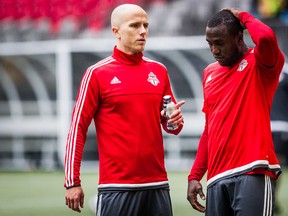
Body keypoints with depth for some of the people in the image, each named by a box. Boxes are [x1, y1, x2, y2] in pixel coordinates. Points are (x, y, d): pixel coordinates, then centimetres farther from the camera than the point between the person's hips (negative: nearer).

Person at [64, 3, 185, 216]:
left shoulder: (159, 71, 11)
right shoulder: (97, 73, -2)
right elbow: (78, 128, -3)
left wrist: (175, 121, -3)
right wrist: (72, 182, -7)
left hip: (158, 185, 5)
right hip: (117, 187, -4)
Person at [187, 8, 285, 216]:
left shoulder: (259, 64, 0)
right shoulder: (210, 73, 19)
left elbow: (266, 37, -25)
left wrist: (244, 17, -5)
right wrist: (195, 175, 16)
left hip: (253, 173, -6)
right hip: (217, 177, 7)